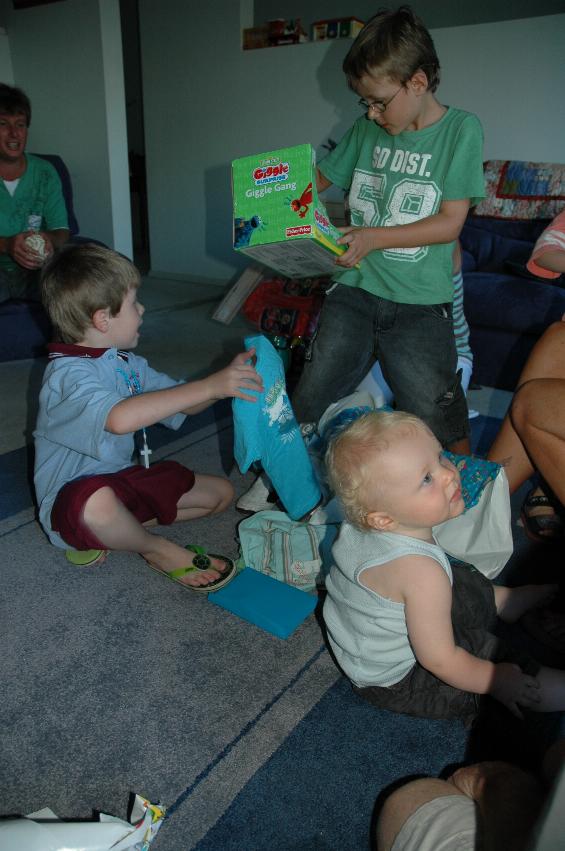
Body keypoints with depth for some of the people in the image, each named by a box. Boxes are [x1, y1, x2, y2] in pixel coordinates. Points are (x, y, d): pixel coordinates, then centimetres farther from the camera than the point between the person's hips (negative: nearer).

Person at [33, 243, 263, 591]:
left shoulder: (127, 364, 5)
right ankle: (157, 549, -9)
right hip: (72, 498, -8)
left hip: (122, 480, 9)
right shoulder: (68, 374, -23)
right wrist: (209, 386, -42)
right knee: (97, 504, -44)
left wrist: (228, 378, -8)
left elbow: (183, 404, 11)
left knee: (221, 492, 7)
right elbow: (119, 418, -44)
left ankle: (110, 533, -1)